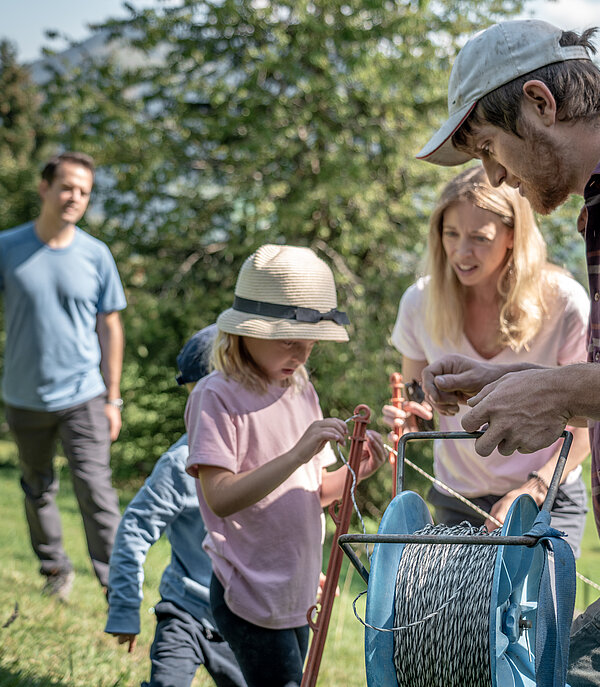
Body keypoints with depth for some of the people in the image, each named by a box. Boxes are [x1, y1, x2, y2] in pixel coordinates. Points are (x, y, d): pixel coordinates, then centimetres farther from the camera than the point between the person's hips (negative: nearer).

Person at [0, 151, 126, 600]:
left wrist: (112, 399, 2)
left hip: (83, 397, -1)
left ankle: (118, 585, 0)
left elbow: (110, 327, 3)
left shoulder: (96, 255, -2)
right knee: (37, 491, 15)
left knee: (95, 490, -8)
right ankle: (54, 568, 34)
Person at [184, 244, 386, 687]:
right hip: (249, 596, -7)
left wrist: (355, 472, -7)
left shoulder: (301, 390, 9)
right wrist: (298, 453, -31)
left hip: (295, 594, 7)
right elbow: (221, 498, -24)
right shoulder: (217, 397, -14)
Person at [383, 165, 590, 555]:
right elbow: (415, 397, 4)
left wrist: (532, 489, -20)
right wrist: (409, 416, -20)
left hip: (549, 500, -3)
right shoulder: (421, 303, -9)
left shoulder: (564, 303, -16)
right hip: (458, 503, 3)